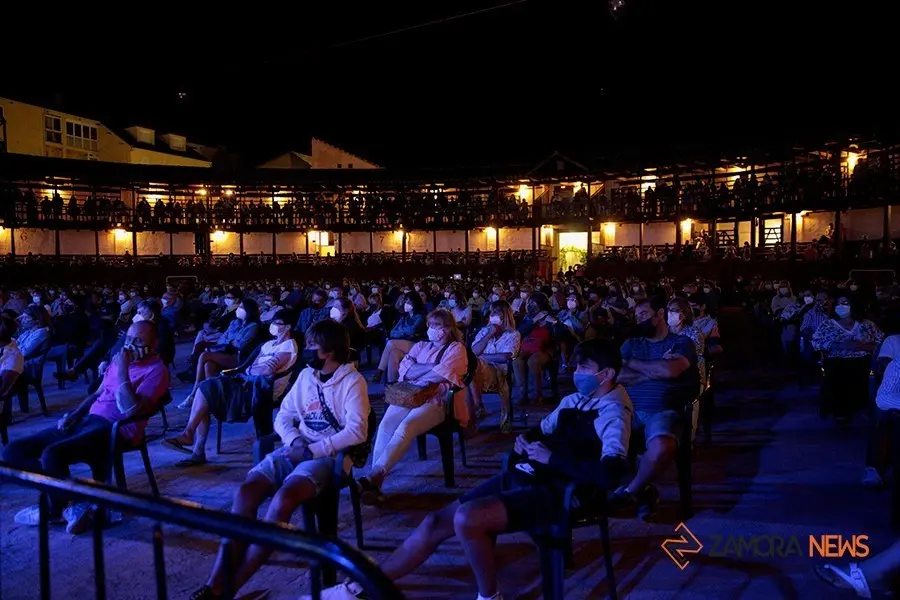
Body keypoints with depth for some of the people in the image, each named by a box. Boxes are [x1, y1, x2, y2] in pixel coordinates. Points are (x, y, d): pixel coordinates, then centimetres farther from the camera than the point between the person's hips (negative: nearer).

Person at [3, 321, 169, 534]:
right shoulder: (119, 360, 18)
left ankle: (56, 509, -4)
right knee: (12, 451, 1)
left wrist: (122, 372, -17)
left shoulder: (156, 370, -8)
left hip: (114, 429, -9)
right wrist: (73, 415, 8)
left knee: (51, 454, -32)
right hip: (87, 421, 10)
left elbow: (130, 410, -19)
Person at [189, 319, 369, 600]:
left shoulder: (352, 381, -6)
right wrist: (294, 441, -6)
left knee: (283, 499, -33)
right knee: (246, 491, -21)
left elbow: (357, 431, -16)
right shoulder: (306, 375, 14)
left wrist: (311, 451, -17)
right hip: (296, 449, 6)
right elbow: (283, 417, 16)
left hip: (326, 455, -6)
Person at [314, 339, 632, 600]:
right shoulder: (572, 400, 16)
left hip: (557, 491, -8)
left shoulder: (613, 415, -9)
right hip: (524, 476, 8)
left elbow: (609, 475, -23)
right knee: (435, 522, -1)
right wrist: (524, 442, 6)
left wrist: (552, 458, -17)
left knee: (466, 518, -30)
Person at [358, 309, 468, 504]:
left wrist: (416, 371, -5)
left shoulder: (456, 349, 11)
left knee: (405, 427, -32)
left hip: (437, 400, -4)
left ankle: (373, 477, -34)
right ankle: (375, 482, -31)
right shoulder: (420, 346, 26)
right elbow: (404, 370, 8)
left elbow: (441, 374, -7)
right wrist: (431, 366, -2)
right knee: (386, 425, -26)